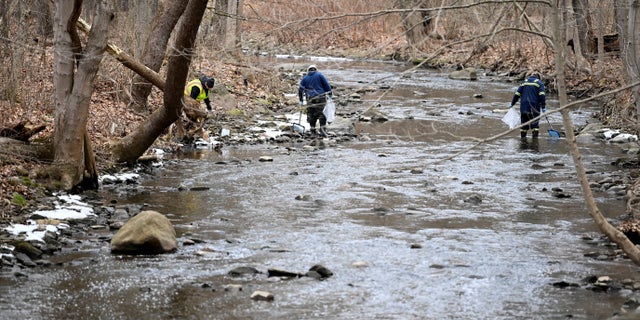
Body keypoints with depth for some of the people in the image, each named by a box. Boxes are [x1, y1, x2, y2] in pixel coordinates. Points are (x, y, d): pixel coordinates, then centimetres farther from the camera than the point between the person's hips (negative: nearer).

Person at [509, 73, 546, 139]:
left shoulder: (524, 82, 15)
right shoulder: (539, 83, 5)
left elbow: (517, 94, 12)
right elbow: (542, 95, -9)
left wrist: (512, 103, 18)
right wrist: (543, 107, -11)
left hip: (524, 106, 3)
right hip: (534, 106, -3)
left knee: (524, 121, 11)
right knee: (535, 122, 3)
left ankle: (523, 136, 13)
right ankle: (535, 136, -3)